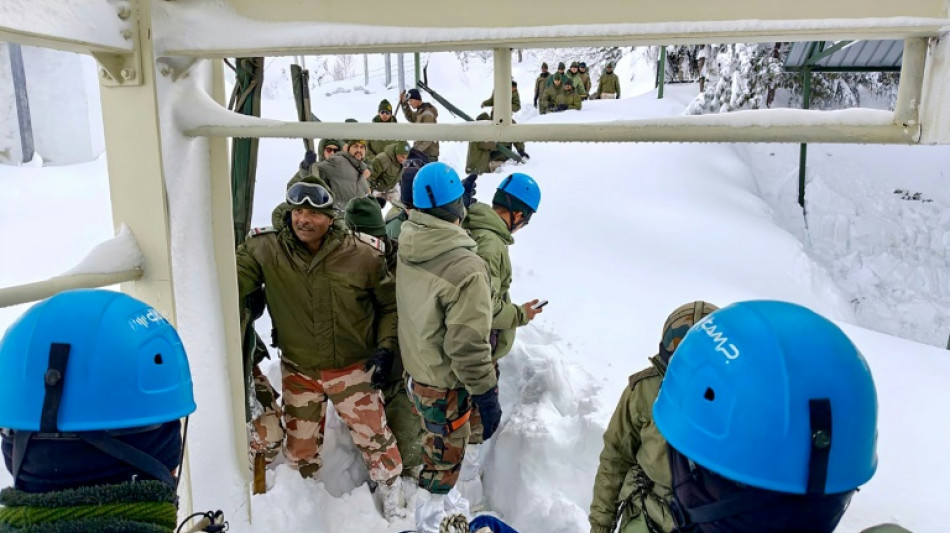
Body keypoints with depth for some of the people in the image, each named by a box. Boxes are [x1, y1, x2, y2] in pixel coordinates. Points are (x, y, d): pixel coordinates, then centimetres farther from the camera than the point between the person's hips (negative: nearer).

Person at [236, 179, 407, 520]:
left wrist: (386, 348, -11)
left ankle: (391, 486, 43)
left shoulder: (363, 256, -17)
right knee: (299, 444, 19)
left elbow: (390, 305, -5)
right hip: (298, 370, 2)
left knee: (372, 434, 13)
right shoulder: (265, 250, -15)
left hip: (353, 368, -1)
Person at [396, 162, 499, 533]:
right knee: (445, 456, 17)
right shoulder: (467, 269, -33)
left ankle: (443, 499, 56)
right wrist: (487, 394, -15)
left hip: (415, 369, 8)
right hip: (447, 385, -8)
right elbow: (468, 346, -30)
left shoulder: (407, 244, -10)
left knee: (436, 443, 31)